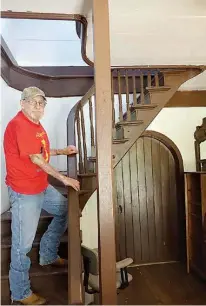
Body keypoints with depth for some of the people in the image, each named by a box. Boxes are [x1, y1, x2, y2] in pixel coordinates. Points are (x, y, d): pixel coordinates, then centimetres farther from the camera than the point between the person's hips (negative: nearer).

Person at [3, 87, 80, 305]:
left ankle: (48, 255, 36)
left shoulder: (36, 124, 11)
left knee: (65, 210, 22)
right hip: (24, 192, -10)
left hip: (42, 187, 10)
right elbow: (35, 158, -22)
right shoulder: (18, 124, -19)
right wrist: (63, 178, -17)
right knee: (23, 243, 1)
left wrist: (62, 151, 11)